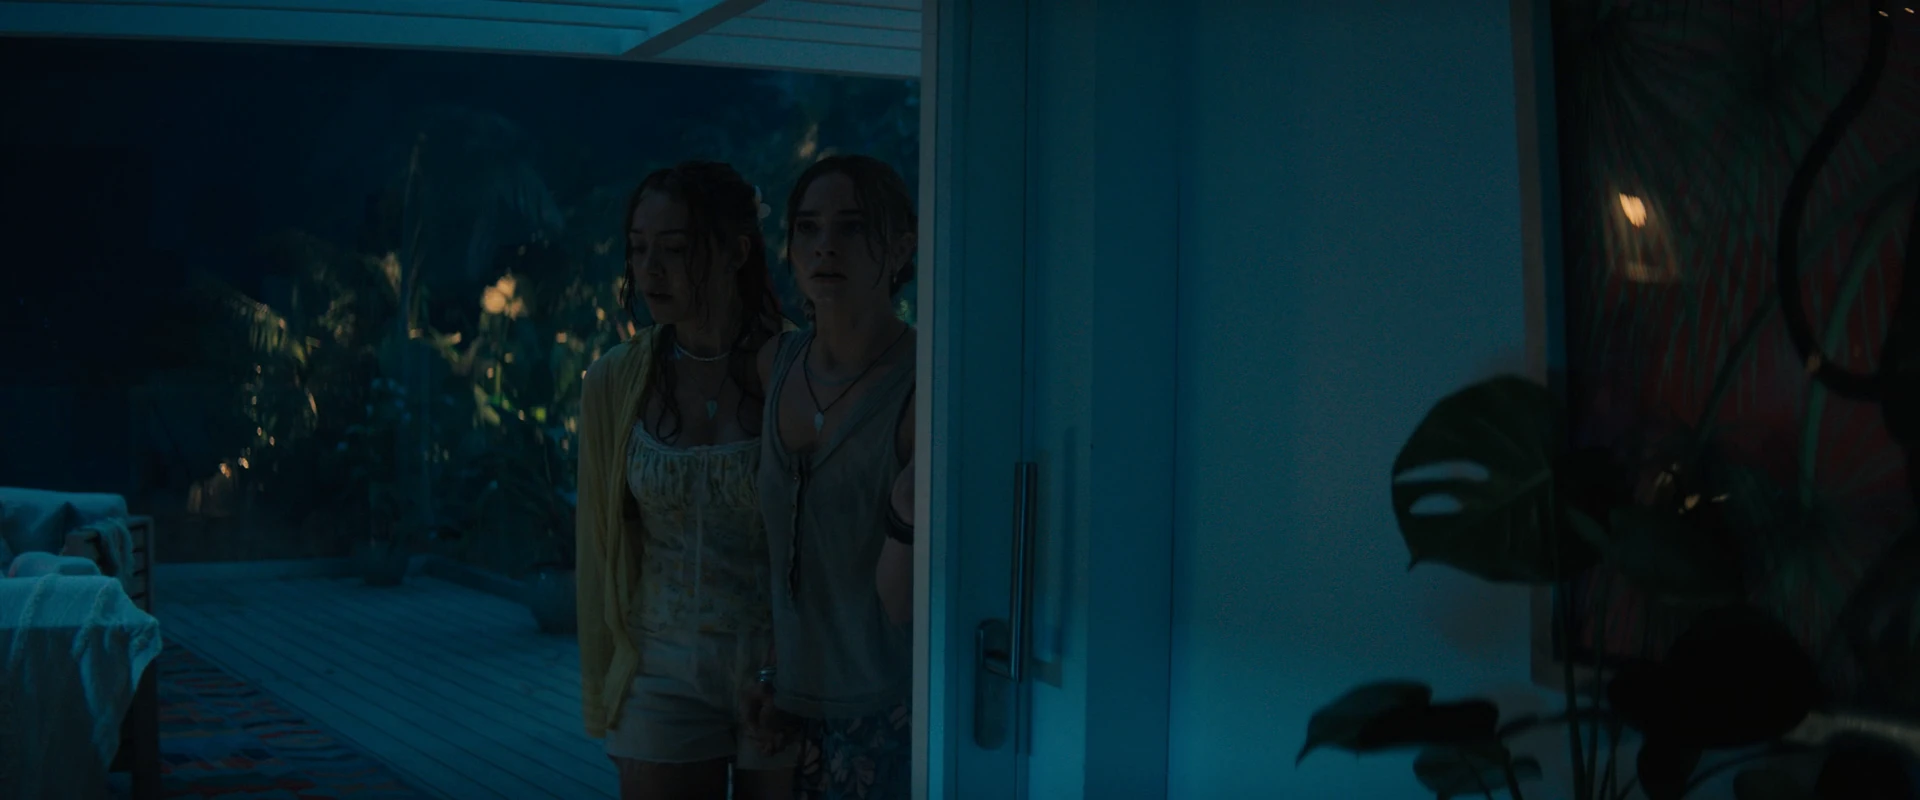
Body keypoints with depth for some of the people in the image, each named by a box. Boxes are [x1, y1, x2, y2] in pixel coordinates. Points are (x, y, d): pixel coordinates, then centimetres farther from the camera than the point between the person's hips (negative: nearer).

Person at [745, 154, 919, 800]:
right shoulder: (776, 364, 1)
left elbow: (902, 602, -18)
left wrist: (911, 506, -35)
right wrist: (779, 676, 11)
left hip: (894, 715, -6)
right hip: (809, 710, 6)